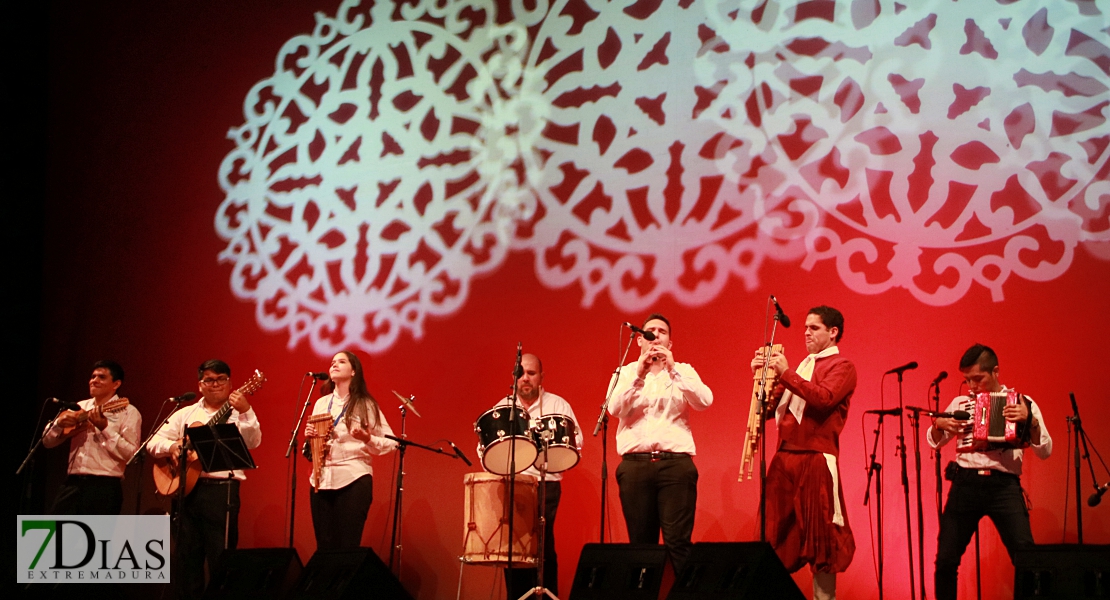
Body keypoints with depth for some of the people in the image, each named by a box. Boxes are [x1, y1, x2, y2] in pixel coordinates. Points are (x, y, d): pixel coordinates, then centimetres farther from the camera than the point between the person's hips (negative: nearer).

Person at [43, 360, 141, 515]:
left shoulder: (127, 412, -2)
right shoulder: (79, 408, 15)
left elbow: (131, 454, -13)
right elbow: (48, 441, 15)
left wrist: (105, 428, -20)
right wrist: (59, 423, -6)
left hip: (104, 486, -5)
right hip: (73, 483, 5)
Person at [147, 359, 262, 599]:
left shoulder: (237, 414, 3)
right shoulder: (186, 414, 14)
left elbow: (252, 442, -15)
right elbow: (153, 443, 10)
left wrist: (245, 412, -31)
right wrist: (172, 446, -12)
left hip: (222, 489, -4)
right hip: (187, 488, 4)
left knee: (221, 557, -5)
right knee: (186, 556, 9)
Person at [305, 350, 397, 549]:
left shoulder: (366, 405, 1)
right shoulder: (321, 404, 14)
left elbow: (391, 443, -1)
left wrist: (367, 438, -18)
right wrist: (310, 437, 0)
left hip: (353, 480, -5)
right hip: (321, 479, 5)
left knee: (348, 546, -7)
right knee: (324, 546, 3)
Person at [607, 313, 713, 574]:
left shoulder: (683, 372, 13)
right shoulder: (625, 372, 14)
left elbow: (704, 401, -6)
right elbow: (615, 409, -4)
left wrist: (673, 369, -13)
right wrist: (639, 374, -13)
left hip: (676, 464, -1)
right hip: (635, 464, 1)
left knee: (678, 542, -9)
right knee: (641, 542, 3)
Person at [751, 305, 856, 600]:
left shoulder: (841, 366, 1)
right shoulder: (801, 365, 22)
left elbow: (824, 398, -18)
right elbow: (770, 406, 19)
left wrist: (786, 374, -17)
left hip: (816, 459, -7)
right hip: (784, 457, 7)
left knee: (821, 537, -4)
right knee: (777, 537, 7)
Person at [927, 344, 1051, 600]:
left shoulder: (1022, 403, 7)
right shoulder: (960, 403, 14)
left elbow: (1045, 451, -1)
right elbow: (934, 442, 24)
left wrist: (1030, 420, -18)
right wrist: (939, 424, 2)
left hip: (1004, 485, -2)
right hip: (965, 484, 2)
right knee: (946, 559, -2)